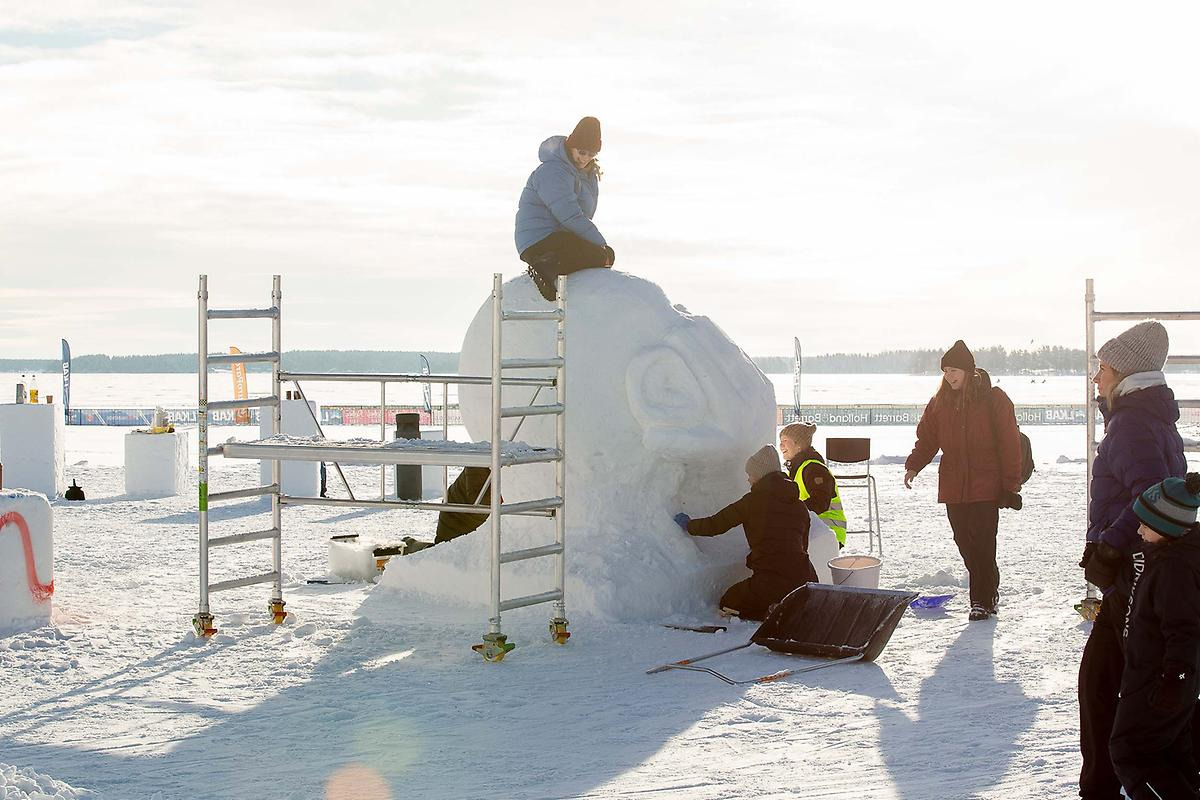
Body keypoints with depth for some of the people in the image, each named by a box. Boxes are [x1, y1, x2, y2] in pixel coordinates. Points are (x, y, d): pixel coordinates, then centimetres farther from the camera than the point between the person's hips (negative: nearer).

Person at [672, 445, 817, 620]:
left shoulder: (754, 500, -2)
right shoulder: (801, 507, 13)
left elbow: (716, 525, 5)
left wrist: (688, 525, 25)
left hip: (770, 580, -5)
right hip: (804, 578, 5)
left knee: (728, 606, 18)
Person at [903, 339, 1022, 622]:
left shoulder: (993, 399, -5)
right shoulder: (940, 402, 9)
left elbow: (1009, 444, -5)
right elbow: (927, 438, 11)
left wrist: (1011, 486, -8)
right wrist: (913, 465, -6)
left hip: (986, 487, -5)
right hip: (953, 488, 5)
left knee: (982, 545, -8)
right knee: (966, 545, 8)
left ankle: (983, 600, 1)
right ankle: (988, 591, 22)